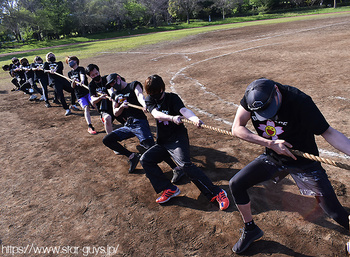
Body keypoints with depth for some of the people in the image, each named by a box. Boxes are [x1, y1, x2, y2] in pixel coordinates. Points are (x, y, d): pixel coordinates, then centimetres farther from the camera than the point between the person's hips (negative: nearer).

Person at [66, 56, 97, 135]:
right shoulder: (70, 73, 16)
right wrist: (73, 82, -12)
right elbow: (73, 87, 11)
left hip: (87, 91, -2)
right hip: (79, 95, 2)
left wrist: (82, 81, -46)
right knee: (86, 107, -16)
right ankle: (90, 126, -22)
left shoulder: (81, 69, 1)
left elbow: (82, 75, -24)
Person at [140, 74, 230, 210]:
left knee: (185, 164, -26)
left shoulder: (172, 98, -8)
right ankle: (169, 189, -1)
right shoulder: (149, 100, 2)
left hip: (178, 138, -6)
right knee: (145, 159, -6)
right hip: (162, 141, 6)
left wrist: (195, 118, -52)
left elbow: (183, 110, -28)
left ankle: (217, 193, -21)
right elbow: (156, 114, -20)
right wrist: (172, 118, -41)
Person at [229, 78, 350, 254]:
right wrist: (271, 143, -26)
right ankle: (251, 230, 21)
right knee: (236, 184, -1)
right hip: (272, 157, 4)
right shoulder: (252, 97, -18)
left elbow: (327, 132, -22)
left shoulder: (299, 101, -29)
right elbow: (237, 128, -18)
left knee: (336, 213, -4)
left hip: (304, 161, -3)